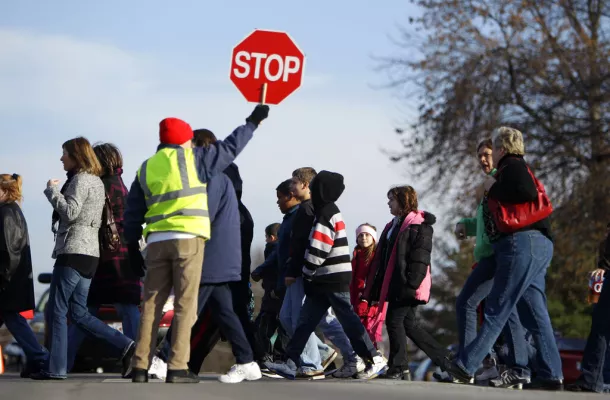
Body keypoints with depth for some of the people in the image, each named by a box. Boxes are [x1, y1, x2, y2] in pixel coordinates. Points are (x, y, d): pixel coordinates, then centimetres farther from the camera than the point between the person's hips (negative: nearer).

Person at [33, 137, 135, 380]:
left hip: (73, 251, -9)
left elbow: (69, 212, -20)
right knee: (79, 314, 10)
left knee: (56, 310, -5)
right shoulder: (97, 182, 20)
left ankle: (56, 368, -6)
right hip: (90, 253, 9)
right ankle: (125, 346, 1)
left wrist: (52, 190, -9)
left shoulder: (80, 180, -9)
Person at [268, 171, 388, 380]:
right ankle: (291, 364, 3)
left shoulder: (327, 213, -13)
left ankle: (375, 360, -2)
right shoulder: (329, 211, 18)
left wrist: (307, 274, -9)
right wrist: (310, 275, 17)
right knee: (306, 321, 5)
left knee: (348, 319, -6)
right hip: (324, 280, 10)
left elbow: (318, 249, -18)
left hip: (335, 278, -10)